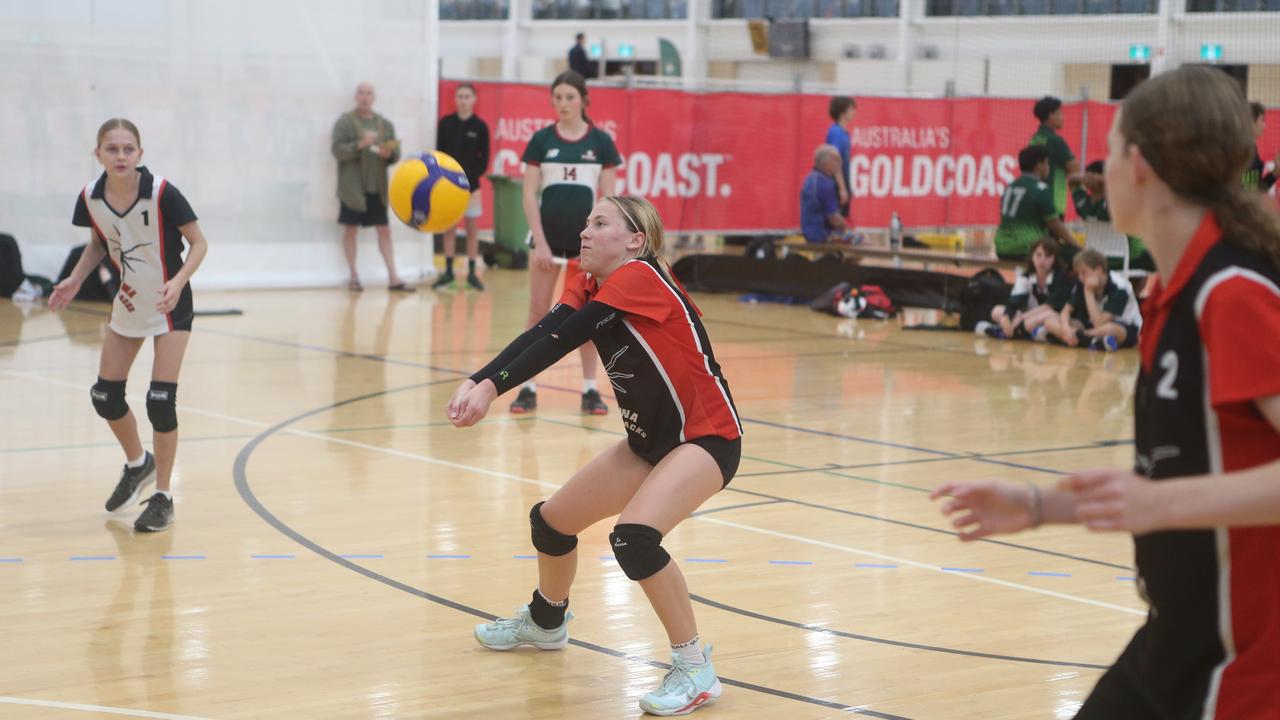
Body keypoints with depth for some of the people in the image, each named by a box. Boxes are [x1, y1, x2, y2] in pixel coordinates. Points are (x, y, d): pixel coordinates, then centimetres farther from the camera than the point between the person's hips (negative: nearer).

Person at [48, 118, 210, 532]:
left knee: (160, 400, -10)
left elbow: (199, 243, -16)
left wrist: (178, 281, -32)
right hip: (128, 302, 5)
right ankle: (138, 464, 37)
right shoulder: (90, 198, -12)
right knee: (105, 396, 8)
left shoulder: (161, 193, -25)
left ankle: (163, 497, 5)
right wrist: (76, 279, -8)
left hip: (169, 304, -5)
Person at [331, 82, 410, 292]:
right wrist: (360, 144, -25)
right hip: (353, 187, -3)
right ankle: (353, 276, 12)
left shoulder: (385, 124, 12)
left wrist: (389, 154, -11)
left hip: (378, 188, 3)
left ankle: (393, 277, 4)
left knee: (384, 231, 2)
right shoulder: (344, 122, -1)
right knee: (350, 230, 3)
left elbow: (396, 154, 12)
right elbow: (338, 150, -11)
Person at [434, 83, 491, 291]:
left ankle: (471, 272, 8)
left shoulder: (480, 126, -3)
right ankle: (448, 271, 11)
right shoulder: (445, 123, 2)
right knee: (449, 228, 5)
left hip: (470, 184, -1)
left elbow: (483, 159, -2)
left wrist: (470, 177, -14)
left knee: (472, 228, 4)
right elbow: (439, 154, 3)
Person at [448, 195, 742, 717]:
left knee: (634, 534, -30)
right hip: (650, 440, 9)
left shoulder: (640, 277, -22)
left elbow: (563, 339, -31)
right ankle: (545, 622, 45)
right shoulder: (588, 287, 1)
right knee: (553, 520, 15)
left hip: (706, 438, -9)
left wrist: (491, 388, -38)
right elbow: (541, 334, -14)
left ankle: (694, 670, -15)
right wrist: (475, 381, -30)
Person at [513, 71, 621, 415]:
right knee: (538, 313, 2)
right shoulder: (541, 140, 0)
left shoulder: (601, 141, 0)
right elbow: (530, 195, -1)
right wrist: (540, 242, -8)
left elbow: (608, 198, 2)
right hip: (549, 236, 0)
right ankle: (528, 388, 7)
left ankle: (590, 389, 11)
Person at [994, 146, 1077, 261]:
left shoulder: (1010, 187, 13)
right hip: (1028, 250, -9)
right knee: (1073, 253, -2)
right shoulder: (1040, 189, -10)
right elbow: (1056, 226, -5)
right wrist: (1076, 246, 10)